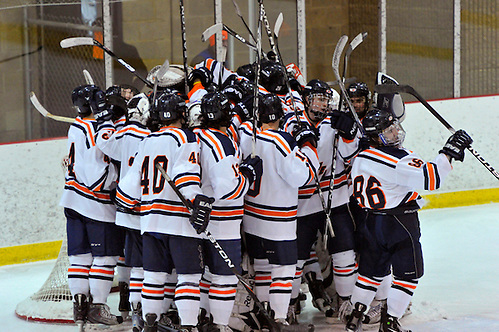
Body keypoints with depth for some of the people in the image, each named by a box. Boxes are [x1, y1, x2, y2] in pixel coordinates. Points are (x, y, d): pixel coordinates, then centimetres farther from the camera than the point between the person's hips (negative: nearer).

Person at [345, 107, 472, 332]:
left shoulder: (361, 159, 4)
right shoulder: (399, 160, -22)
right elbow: (430, 178, -31)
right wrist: (449, 152, -25)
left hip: (371, 221, 8)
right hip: (400, 222, -8)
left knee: (371, 270, 20)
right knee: (408, 273, 4)